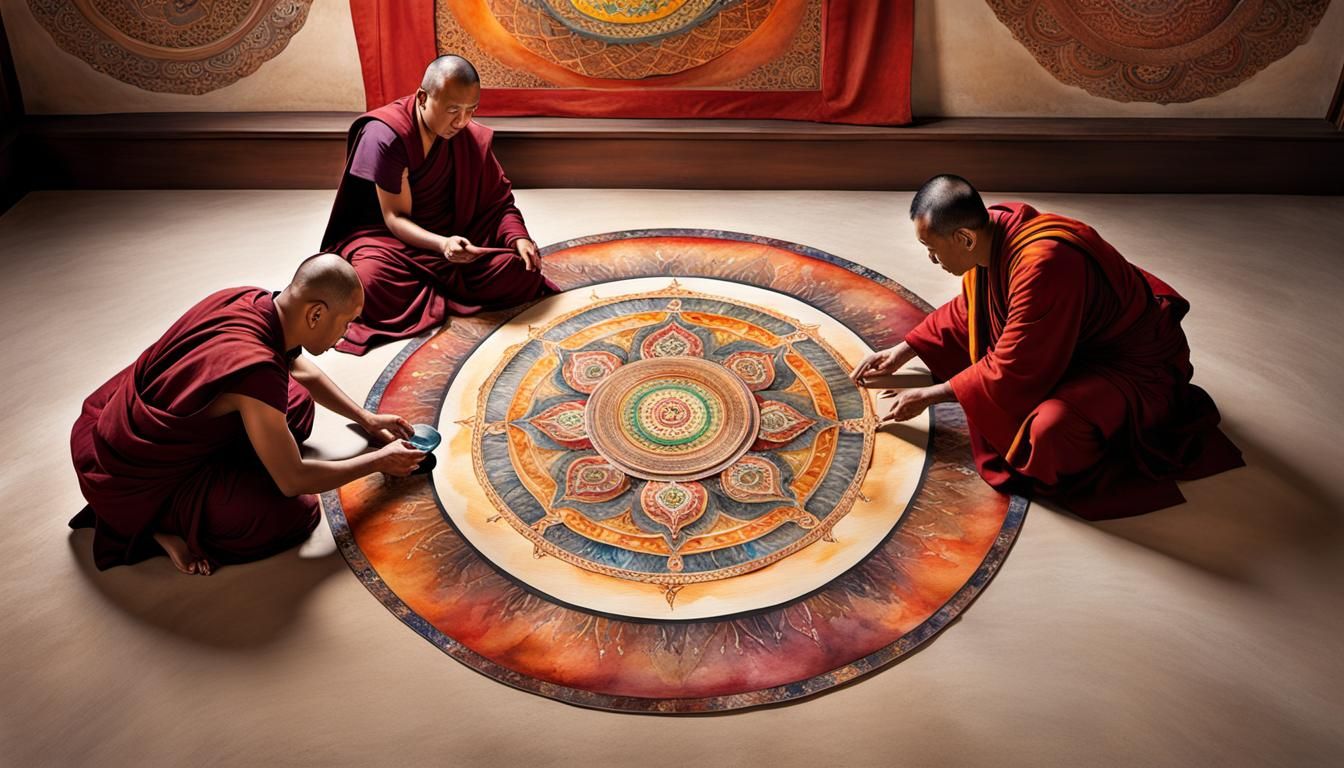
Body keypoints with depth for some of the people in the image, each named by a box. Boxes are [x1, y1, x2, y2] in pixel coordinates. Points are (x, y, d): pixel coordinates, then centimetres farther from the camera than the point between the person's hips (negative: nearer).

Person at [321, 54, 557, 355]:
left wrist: (518, 237, -21)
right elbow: (395, 218, -18)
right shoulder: (385, 136, -20)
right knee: (372, 282, -39)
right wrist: (442, 244, -38)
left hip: (454, 235, 5)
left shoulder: (471, 136, -5)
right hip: (391, 238, -4)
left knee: (523, 272, -22)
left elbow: (499, 199, 1)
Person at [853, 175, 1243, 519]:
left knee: (1052, 431, -35)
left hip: (1137, 362, -9)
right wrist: (902, 351, 5)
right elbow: (965, 313, 10)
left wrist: (928, 396, -19)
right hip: (1076, 341, 10)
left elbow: (1011, 372, -29)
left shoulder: (1043, 265, -37)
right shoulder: (990, 233, -9)